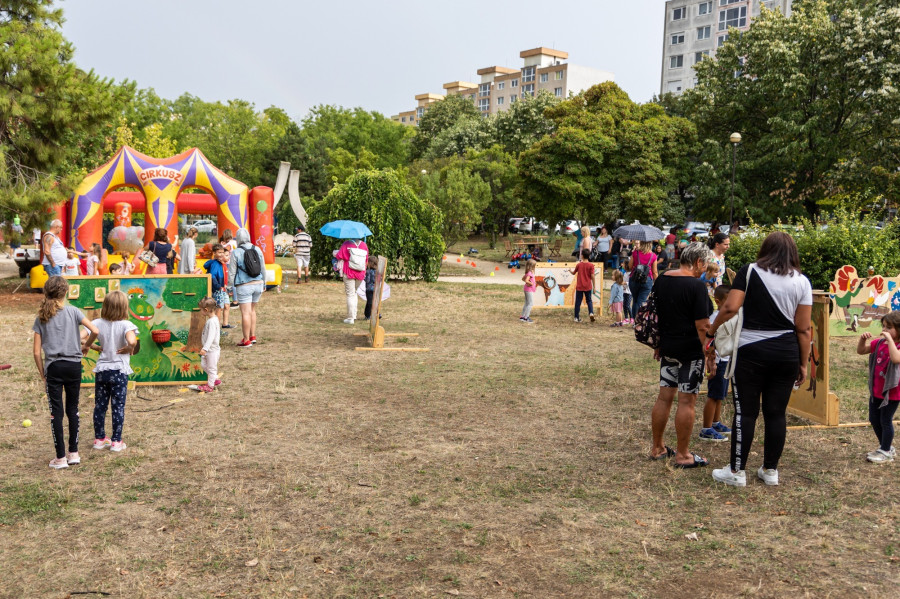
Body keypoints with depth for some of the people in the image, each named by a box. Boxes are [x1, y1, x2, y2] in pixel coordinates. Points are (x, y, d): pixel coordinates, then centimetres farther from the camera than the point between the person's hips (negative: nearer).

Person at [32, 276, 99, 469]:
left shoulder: (41, 317, 1)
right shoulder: (72, 311, -2)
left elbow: (37, 352, -1)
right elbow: (95, 331, -14)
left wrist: (43, 375, 9)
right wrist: (86, 346, 5)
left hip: (53, 367, 0)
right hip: (73, 365, 0)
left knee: (56, 412, 4)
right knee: (72, 409, 12)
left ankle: (61, 457, 7)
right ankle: (73, 453, 17)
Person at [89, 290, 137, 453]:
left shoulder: (98, 323, -2)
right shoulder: (125, 325, -14)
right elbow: (132, 341, -32)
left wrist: (96, 348, 4)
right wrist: (129, 349, -11)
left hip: (101, 370, 4)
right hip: (119, 371, -3)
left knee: (100, 406, 14)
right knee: (118, 407, 5)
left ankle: (99, 439, 23)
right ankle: (116, 441, 11)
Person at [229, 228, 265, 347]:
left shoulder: (236, 253, -8)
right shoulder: (257, 249, 5)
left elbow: (232, 273, -6)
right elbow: (263, 269, 11)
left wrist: (232, 288, 2)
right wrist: (263, 284, 21)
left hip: (244, 286, -5)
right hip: (258, 284, 5)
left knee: (245, 313, -3)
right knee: (252, 310, 18)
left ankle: (246, 340, 0)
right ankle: (253, 336, 21)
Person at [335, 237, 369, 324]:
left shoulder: (346, 244, -10)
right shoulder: (364, 245, 1)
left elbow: (339, 256, -10)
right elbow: (366, 259, 7)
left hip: (349, 273, -4)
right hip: (360, 274, 4)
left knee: (350, 294, 2)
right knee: (354, 293, 22)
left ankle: (350, 318, 1)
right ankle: (354, 315, 22)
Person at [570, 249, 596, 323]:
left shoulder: (579, 265, -3)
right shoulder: (590, 265, -8)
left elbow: (573, 273, 12)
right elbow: (592, 276, -9)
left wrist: (570, 270, 35)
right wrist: (594, 286, -2)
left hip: (579, 287, 0)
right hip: (588, 287, 0)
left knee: (578, 302, 8)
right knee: (589, 301, 15)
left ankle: (576, 318, 10)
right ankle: (591, 313, -8)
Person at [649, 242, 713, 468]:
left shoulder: (661, 280, 7)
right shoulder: (696, 286, -15)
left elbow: (654, 315, 14)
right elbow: (702, 326, -17)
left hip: (667, 348, 7)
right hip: (691, 351, -7)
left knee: (664, 397, 13)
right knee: (686, 401, 0)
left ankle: (657, 448, 22)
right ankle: (683, 455, 9)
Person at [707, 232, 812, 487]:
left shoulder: (750, 272, -3)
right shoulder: (802, 281, 4)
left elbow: (730, 307, -14)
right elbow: (803, 328, 3)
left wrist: (711, 332, 0)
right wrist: (803, 363, 11)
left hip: (751, 351, -3)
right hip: (787, 354, 3)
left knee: (746, 412, 3)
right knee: (776, 413, 12)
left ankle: (736, 472, 10)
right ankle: (770, 470, 22)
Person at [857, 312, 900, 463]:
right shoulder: (879, 343, 2)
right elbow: (861, 351, 9)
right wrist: (863, 339, -9)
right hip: (876, 390, 8)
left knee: (885, 421, 3)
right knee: (874, 419, 16)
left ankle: (886, 452, 18)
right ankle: (886, 447, 33)